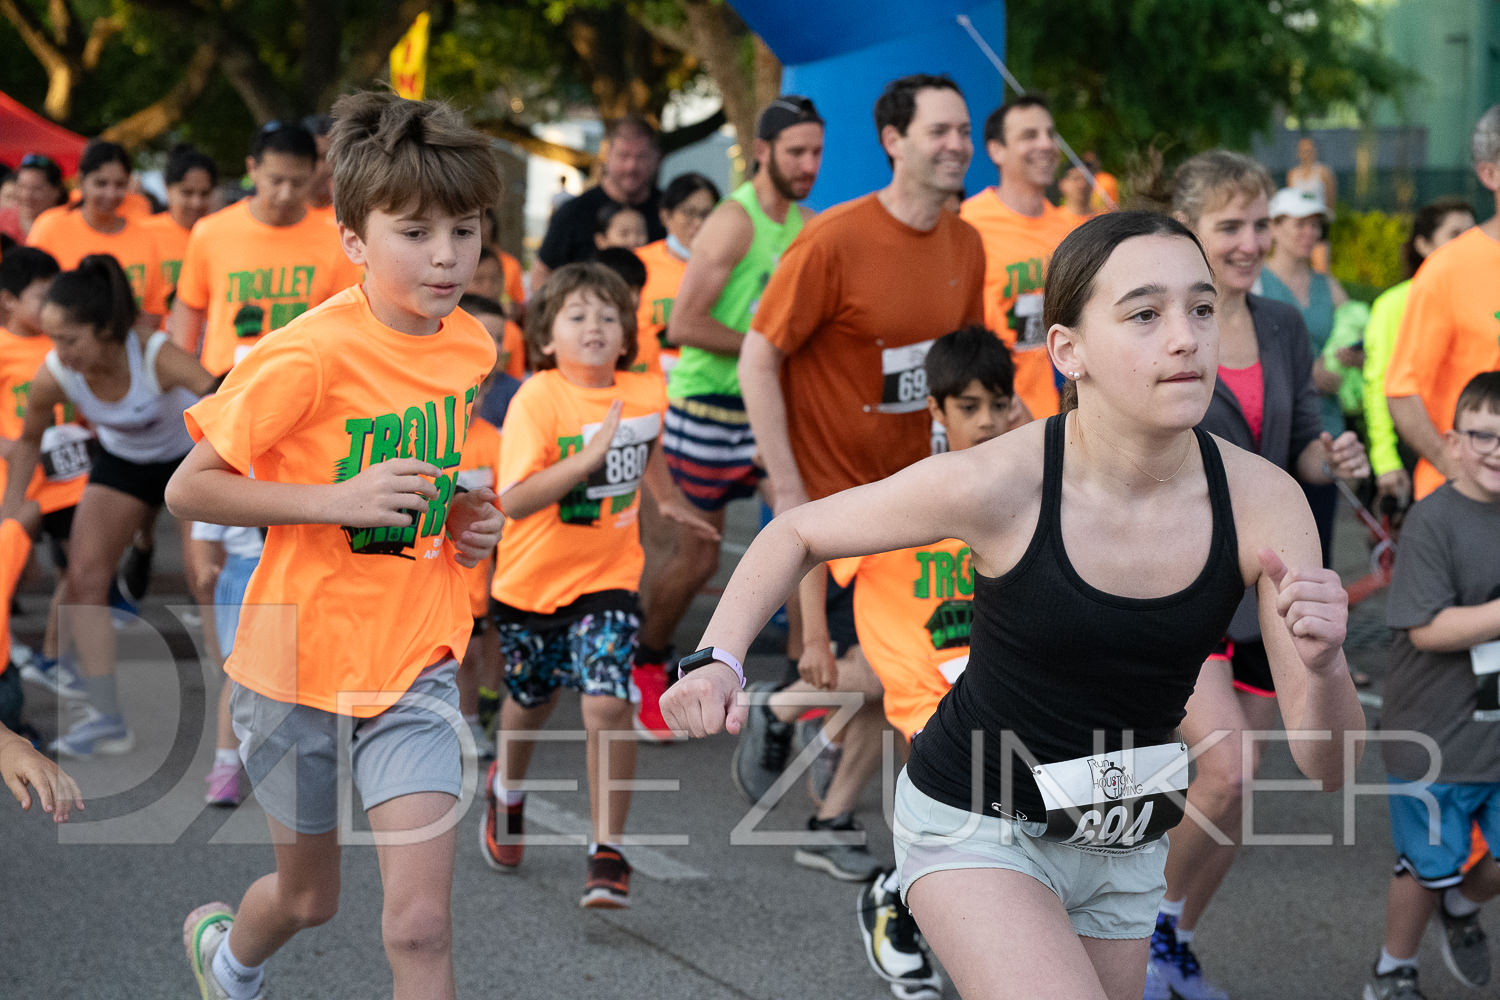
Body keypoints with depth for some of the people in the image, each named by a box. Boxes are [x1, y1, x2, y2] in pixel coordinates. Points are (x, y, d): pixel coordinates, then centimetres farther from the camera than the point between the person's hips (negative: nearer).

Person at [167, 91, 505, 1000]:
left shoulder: (472, 347, -2)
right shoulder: (312, 354, -20)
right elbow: (188, 489, -18)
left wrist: (470, 515, -1)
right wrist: (337, 499, -28)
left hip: (416, 661, 3)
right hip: (301, 657, -3)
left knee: (421, 923, -10)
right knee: (308, 897, 18)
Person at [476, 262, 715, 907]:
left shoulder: (646, 395, -5)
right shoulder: (536, 400, -20)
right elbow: (512, 501, -30)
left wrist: (667, 498, 30)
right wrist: (587, 459, -37)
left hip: (608, 577, 1)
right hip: (532, 580, -1)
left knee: (608, 706, -17)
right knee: (530, 703, 19)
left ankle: (607, 854, -8)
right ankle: (507, 789, 52)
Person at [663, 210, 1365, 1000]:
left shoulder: (1262, 501, -18)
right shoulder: (997, 485, -24)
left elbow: (1328, 765, -15)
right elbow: (798, 533, -6)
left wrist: (1324, 667, -36)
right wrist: (717, 659, -22)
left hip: (1124, 846, 4)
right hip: (974, 826, -4)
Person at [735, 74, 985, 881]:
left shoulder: (964, 246, 3)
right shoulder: (834, 241, -17)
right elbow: (757, 360, -14)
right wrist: (787, 490, -17)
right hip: (828, 489, -6)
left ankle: (832, 823, 23)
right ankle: (776, 712, 19)